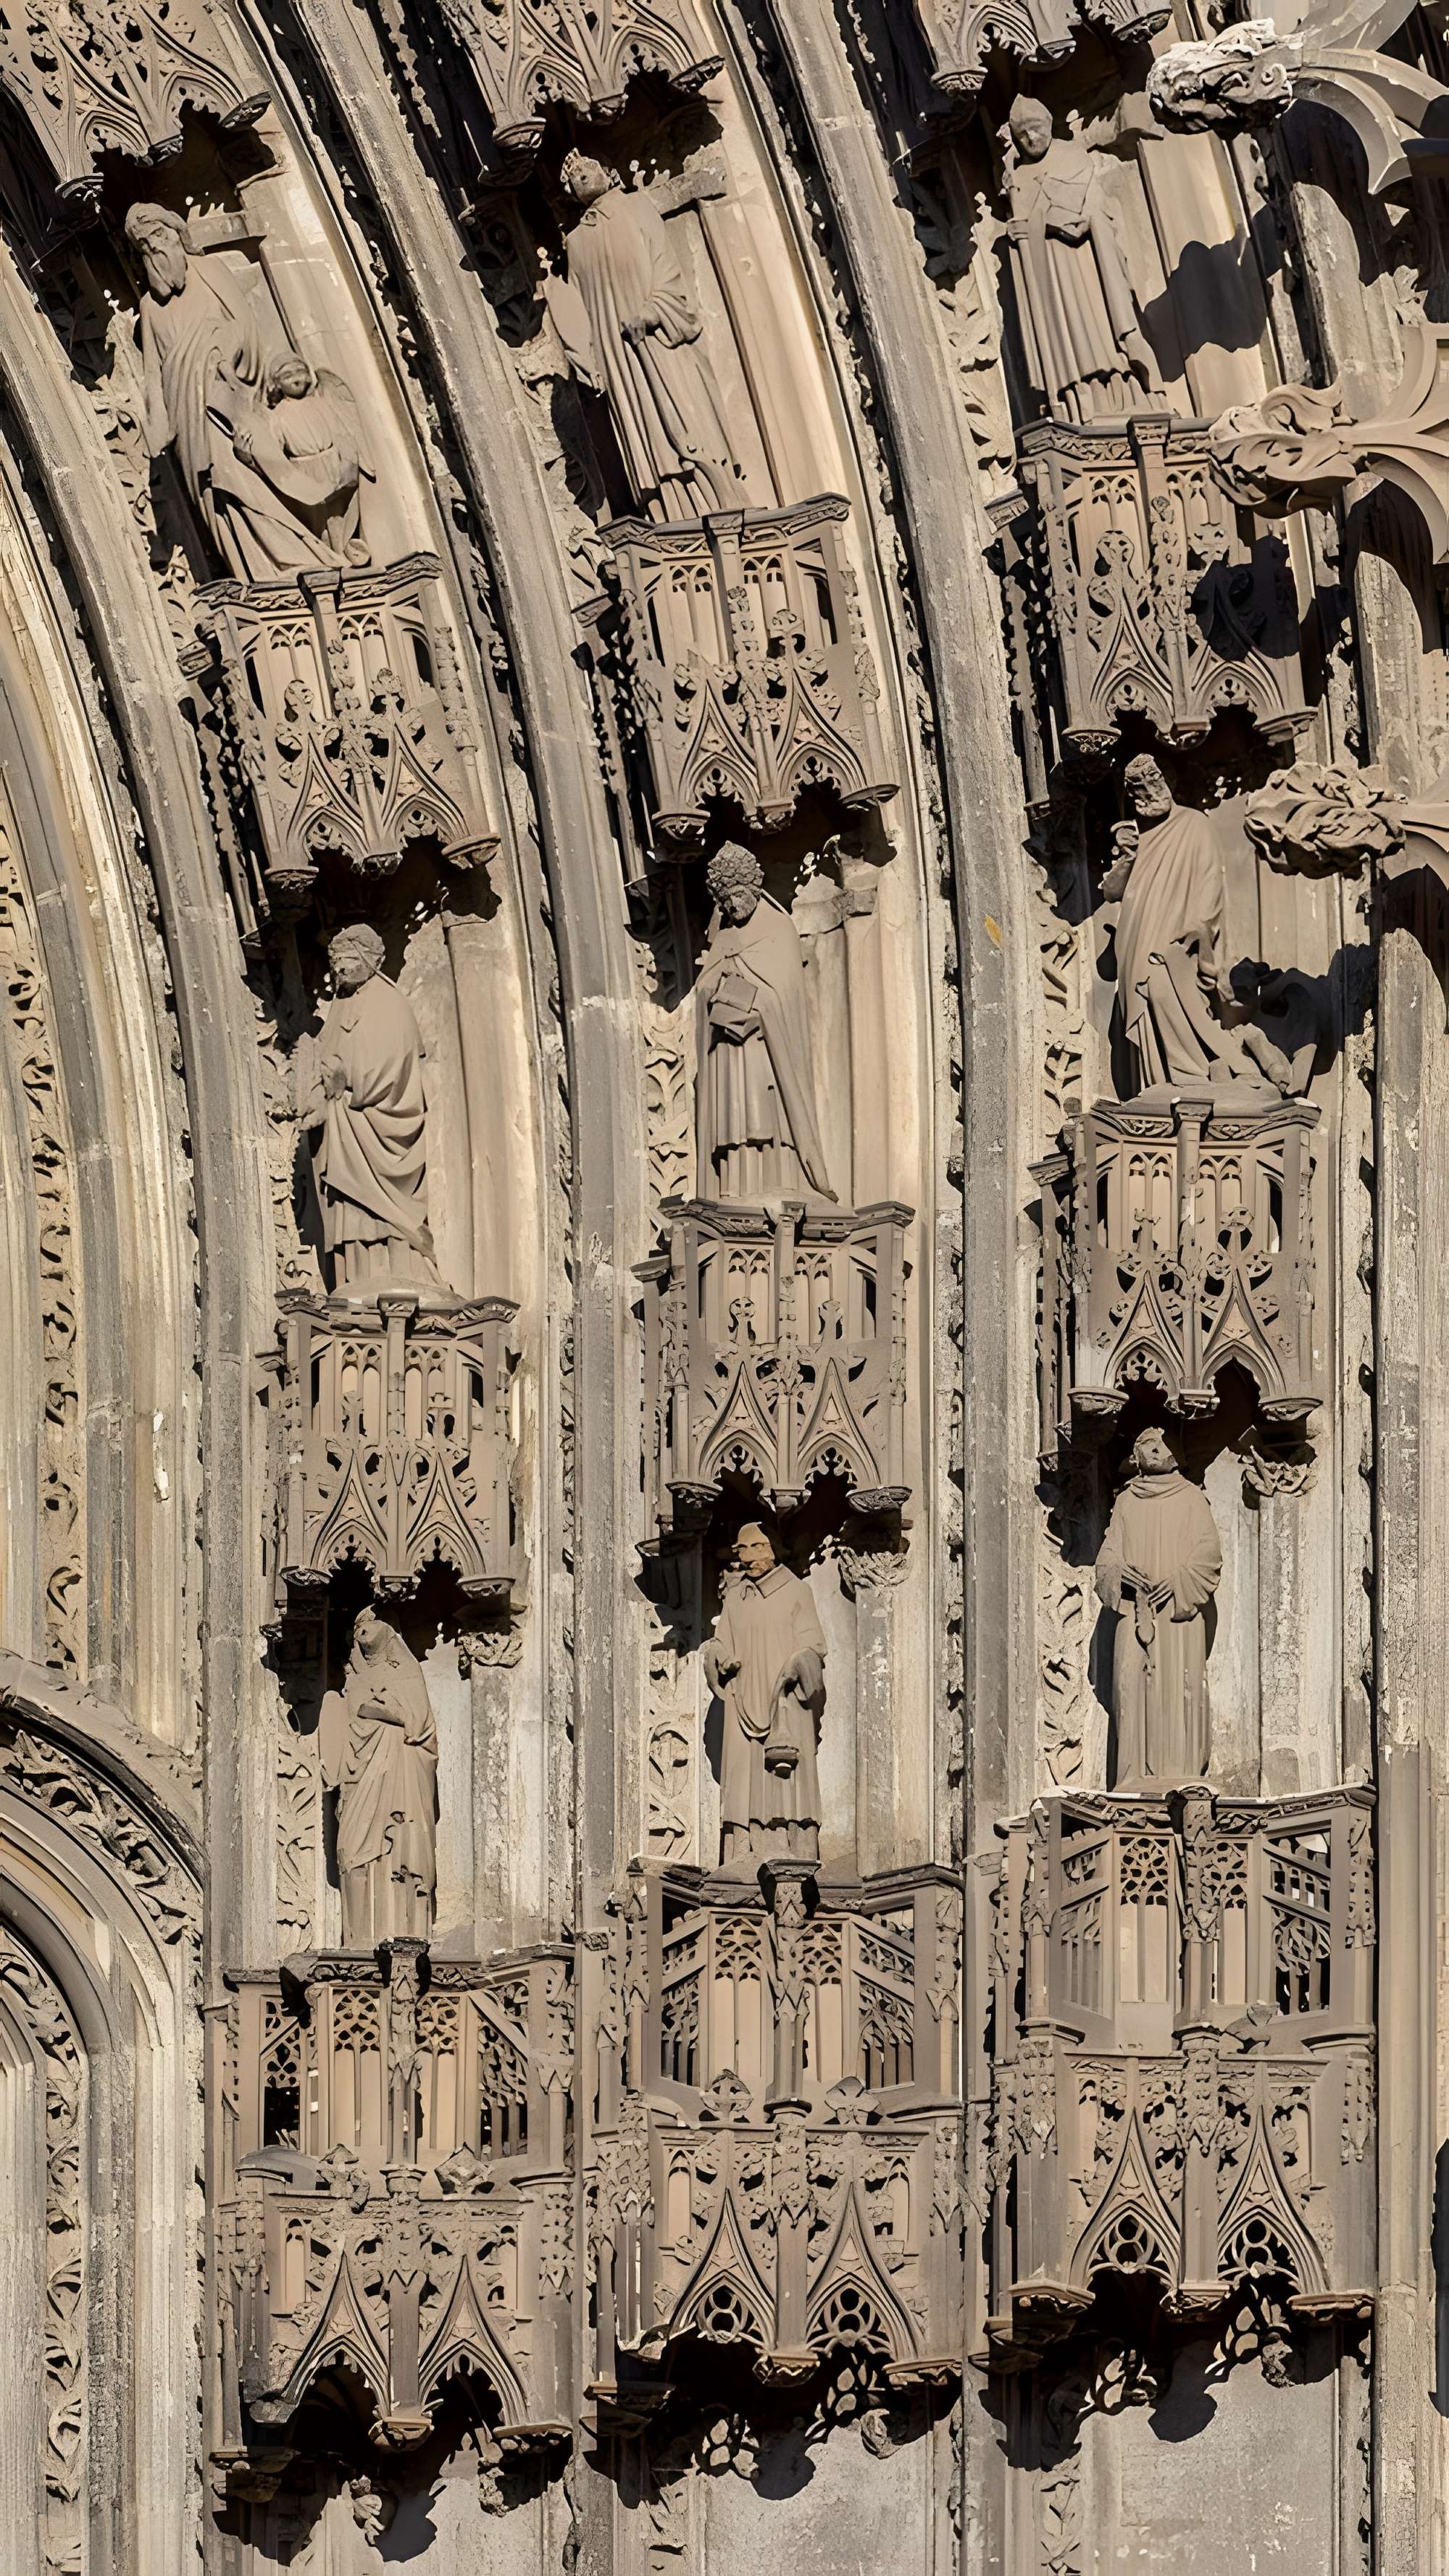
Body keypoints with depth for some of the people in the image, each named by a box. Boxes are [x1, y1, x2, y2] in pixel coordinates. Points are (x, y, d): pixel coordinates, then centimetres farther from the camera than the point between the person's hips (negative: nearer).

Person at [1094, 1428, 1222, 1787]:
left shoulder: (1192, 1498, 9)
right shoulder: (1126, 1502, 17)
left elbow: (1208, 1555, 1)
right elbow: (1107, 1555, 13)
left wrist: (1178, 1582, -14)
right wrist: (1119, 1572, -10)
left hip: (1179, 1610, -2)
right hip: (1133, 1610, 2)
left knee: (1180, 1686, -10)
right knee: (1131, 1685, -8)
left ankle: (1181, 1771, -10)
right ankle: (1136, 1774, -9)